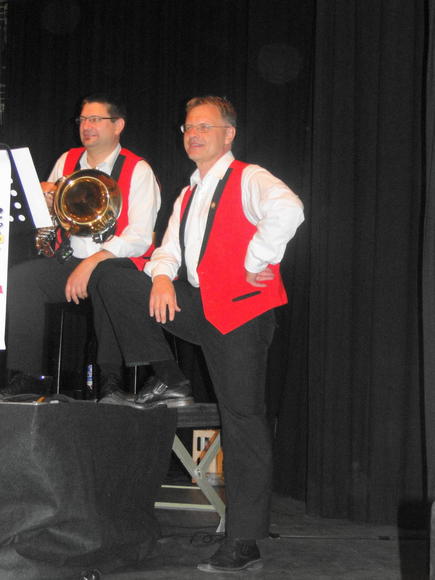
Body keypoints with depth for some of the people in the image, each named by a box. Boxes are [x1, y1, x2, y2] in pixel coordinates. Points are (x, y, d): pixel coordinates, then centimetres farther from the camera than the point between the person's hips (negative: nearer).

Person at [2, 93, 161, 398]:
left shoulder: (138, 171, -2)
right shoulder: (67, 162, 15)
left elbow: (139, 238, -13)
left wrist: (92, 263, -24)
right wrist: (46, 203, -5)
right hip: (68, 260, 5)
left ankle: (110, 378, -24)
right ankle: (28, 375, -16)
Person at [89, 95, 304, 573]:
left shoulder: (249, 179, -3)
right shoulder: (187, 197, 23)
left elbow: (287, 211, -24)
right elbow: (169, 248, 14)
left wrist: (257, 263, -17)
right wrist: (161, 276, -8)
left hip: (240, 308, -7)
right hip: (195, 305, 7)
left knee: (242, 421, -7)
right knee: (108, 278, -3)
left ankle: (244, 544, -2)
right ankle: (162, 379, 2)